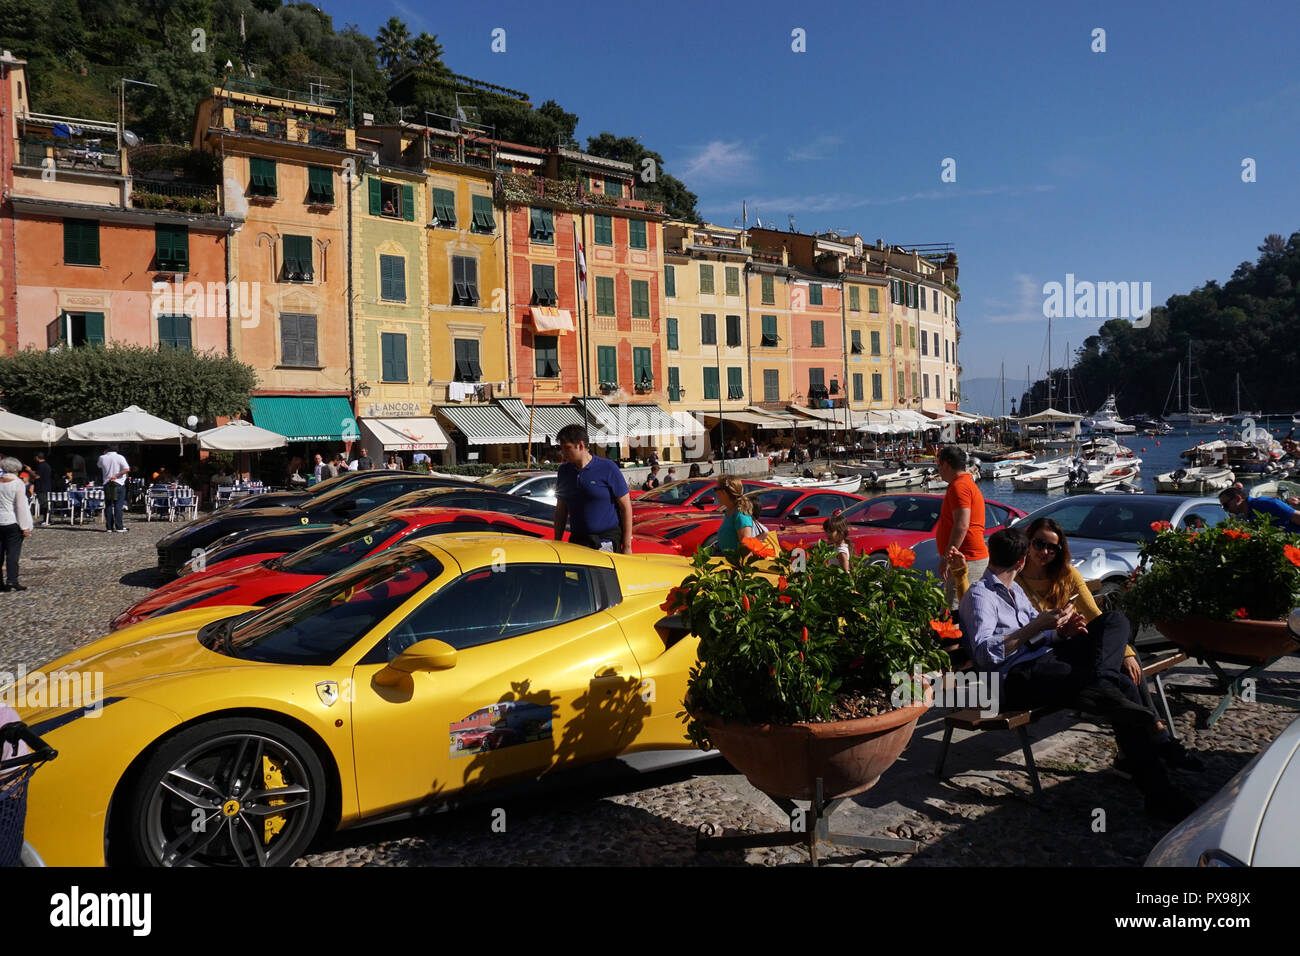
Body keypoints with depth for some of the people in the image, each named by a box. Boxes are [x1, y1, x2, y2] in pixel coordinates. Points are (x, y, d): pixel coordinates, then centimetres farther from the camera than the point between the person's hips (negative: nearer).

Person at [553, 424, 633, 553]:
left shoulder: (608, 468, -7)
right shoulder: (564, 471, 9)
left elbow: (626, 507, -6)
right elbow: (561, 510, 16)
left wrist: (627, 546, -8)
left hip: (606, 541, -5)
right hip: (576, 540, 5)